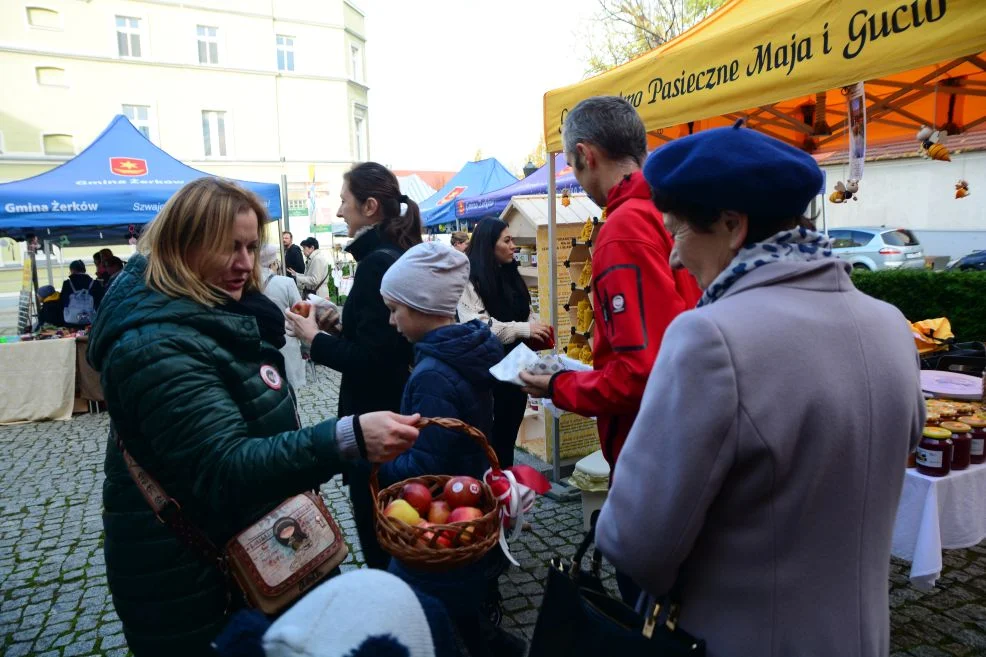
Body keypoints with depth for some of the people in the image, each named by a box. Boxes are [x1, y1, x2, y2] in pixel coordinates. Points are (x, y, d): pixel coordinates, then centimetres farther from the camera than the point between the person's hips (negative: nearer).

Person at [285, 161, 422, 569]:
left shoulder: (377, 263, -20)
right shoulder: (398, 255, 8)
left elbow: (368, 358, -23)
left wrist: (314, 338, -10)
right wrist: (340, 322, 9)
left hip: (375, 416, -10)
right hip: (395, 409, 10)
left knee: (375, 535, 6)